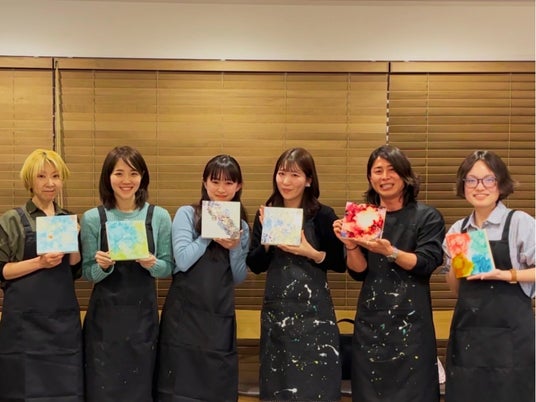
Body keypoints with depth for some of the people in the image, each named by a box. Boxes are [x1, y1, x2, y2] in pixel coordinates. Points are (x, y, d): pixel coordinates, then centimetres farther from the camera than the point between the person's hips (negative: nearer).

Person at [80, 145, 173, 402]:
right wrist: (103, 266, -19)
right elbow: (87, 273, 1)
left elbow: (168, 267, 3)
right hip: (104, 315, -1)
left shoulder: (159, 216, -1)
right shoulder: (92, 218, -2)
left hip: (143, 313, 1)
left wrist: (152, 264, -17)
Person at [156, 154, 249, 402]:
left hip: (220, 316, 4)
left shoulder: (241, 225, 10)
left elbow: (238, 278, 9)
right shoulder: (187, 214, -1)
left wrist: (235, 248, -7)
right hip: (185, 313, -3)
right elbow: (182, 261, -14)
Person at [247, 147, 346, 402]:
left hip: (313, 311, -3)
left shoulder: (323, 215, -5)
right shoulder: (265, 214, 3)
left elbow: (340, 263, -2)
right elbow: (255, 266, 2)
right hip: (275, 310, 3)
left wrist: (311, 253, -17)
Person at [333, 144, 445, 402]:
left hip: (411, 320, -3)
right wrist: (350, 245, -13)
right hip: (370, 321, 3)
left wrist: (390, 251, -25)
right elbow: (358, 273, 5)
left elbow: (427, 264, -11)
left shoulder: (427, 217, -1)